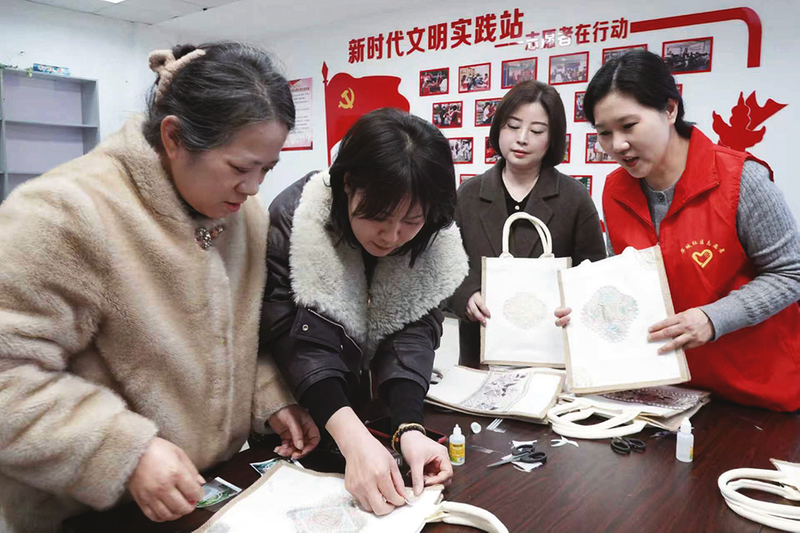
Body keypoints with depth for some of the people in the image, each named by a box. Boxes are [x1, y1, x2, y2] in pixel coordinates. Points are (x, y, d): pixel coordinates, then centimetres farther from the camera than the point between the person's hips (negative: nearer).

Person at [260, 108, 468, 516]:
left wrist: (408, 427, -38)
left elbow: (414, 330, -22)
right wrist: (351, 436, -44)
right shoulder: (292, 218, -28)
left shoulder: (436, 242, -18)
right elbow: (290, 337, -32)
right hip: (301, 412, -2)